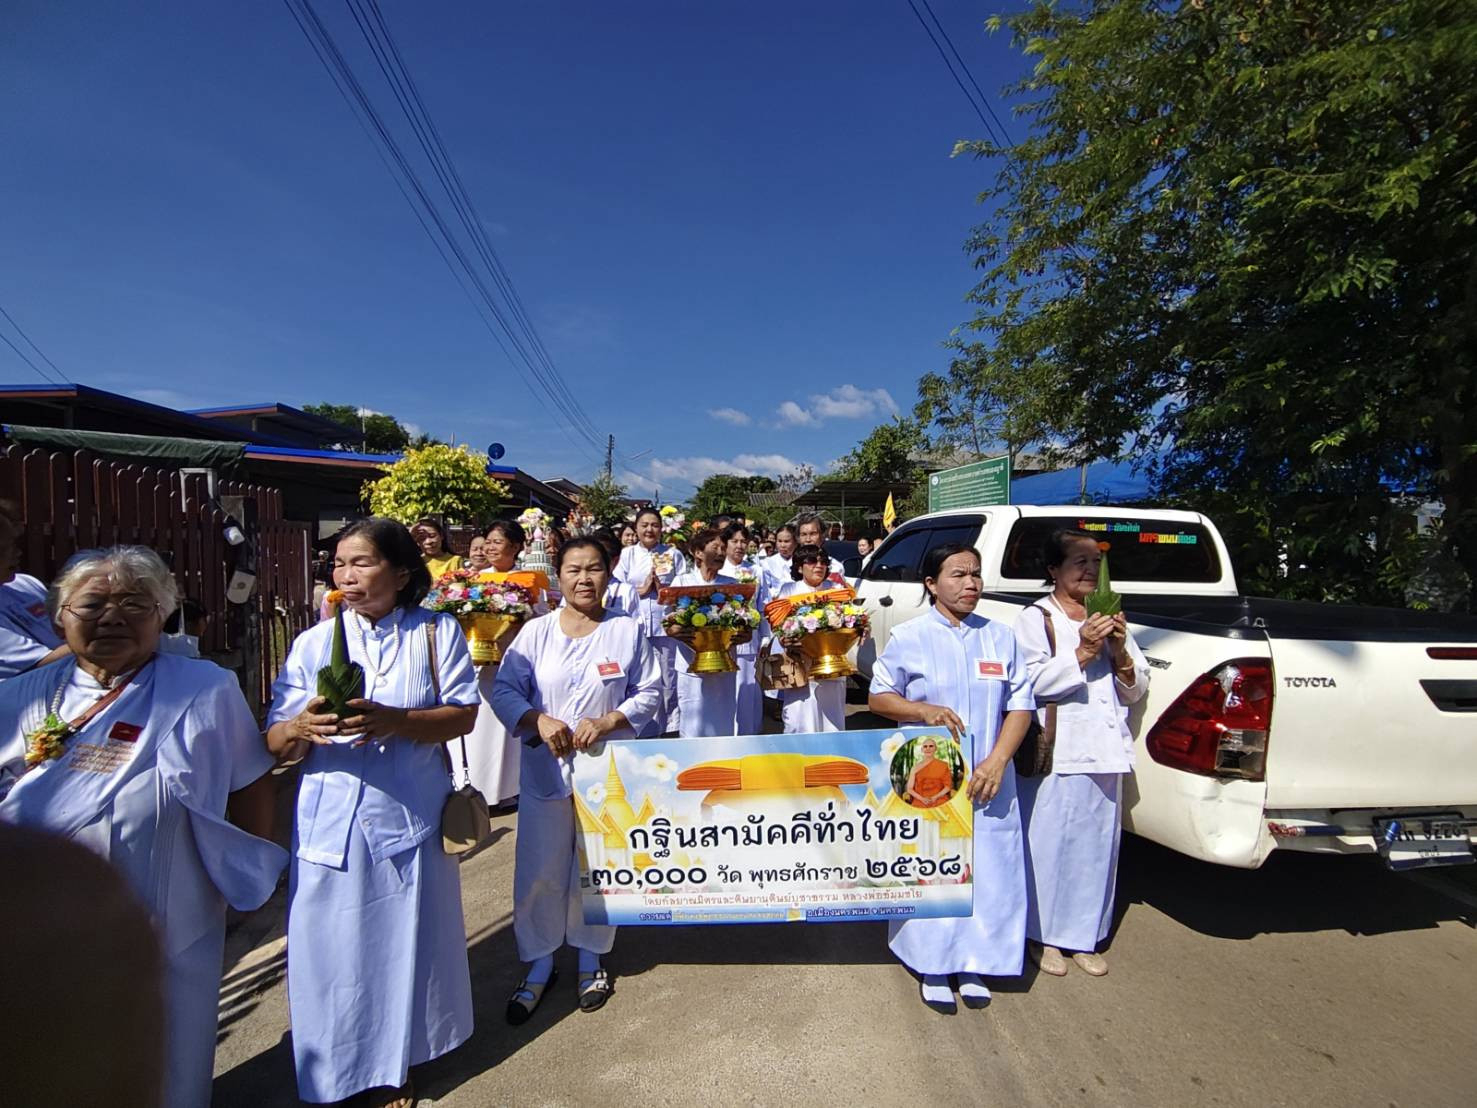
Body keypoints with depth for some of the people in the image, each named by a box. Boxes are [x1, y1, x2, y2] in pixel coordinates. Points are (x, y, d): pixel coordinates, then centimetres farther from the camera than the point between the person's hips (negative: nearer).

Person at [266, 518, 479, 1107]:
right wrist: (299, 728, -24)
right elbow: (275, 744, -1)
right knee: (333, 952, 8)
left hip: (410, 820, -1)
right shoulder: (313, 643, 3)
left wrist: (391, 720, -24)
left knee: (406, 946, 13)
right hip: (330, 824, 1)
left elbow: (463, 715, -9)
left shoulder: (437, 632, -1)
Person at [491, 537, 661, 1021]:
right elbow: (504, 691, -2)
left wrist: (607, 722, -15)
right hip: (545, 769, 1)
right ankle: (539, 964, 30)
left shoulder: (629, 631, 0)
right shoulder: (536, 631, 0)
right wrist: (539, 720, -19)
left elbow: (650, 693, 0)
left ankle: (590, 959, 34)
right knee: (539, 870, 7)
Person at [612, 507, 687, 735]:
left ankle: (670, 729, 16)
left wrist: (663, 589, -9)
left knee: (668, 681, 4)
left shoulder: (673, 554, 10)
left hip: (666, 627, 0)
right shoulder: (626, 555, 11)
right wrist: (641, 590, -7)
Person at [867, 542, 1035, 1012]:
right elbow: (878, 697, 1)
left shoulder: (1000, 636, 5)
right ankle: (933, 964, 26)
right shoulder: (909, 636, -3)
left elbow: (1021, 705, 4)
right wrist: (924, 710, -18)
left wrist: (996, 761, -9)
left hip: (987, 781, 3)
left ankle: (972, 963, 30)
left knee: (988, 871, 8)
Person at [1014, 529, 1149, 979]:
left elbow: (1136, 689, 14)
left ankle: (1083, 935, 26)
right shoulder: (1035, 619, -2)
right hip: (1055, 755, -5)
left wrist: (1120, 653, -4)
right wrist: (1082, 652, -19)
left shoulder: (1109, 618, 15)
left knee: (1098, 845, 10)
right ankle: (1042, 935, 19)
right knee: (1049, 844, 1)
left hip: (1105, 753, 5)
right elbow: (1033, 682, -14)